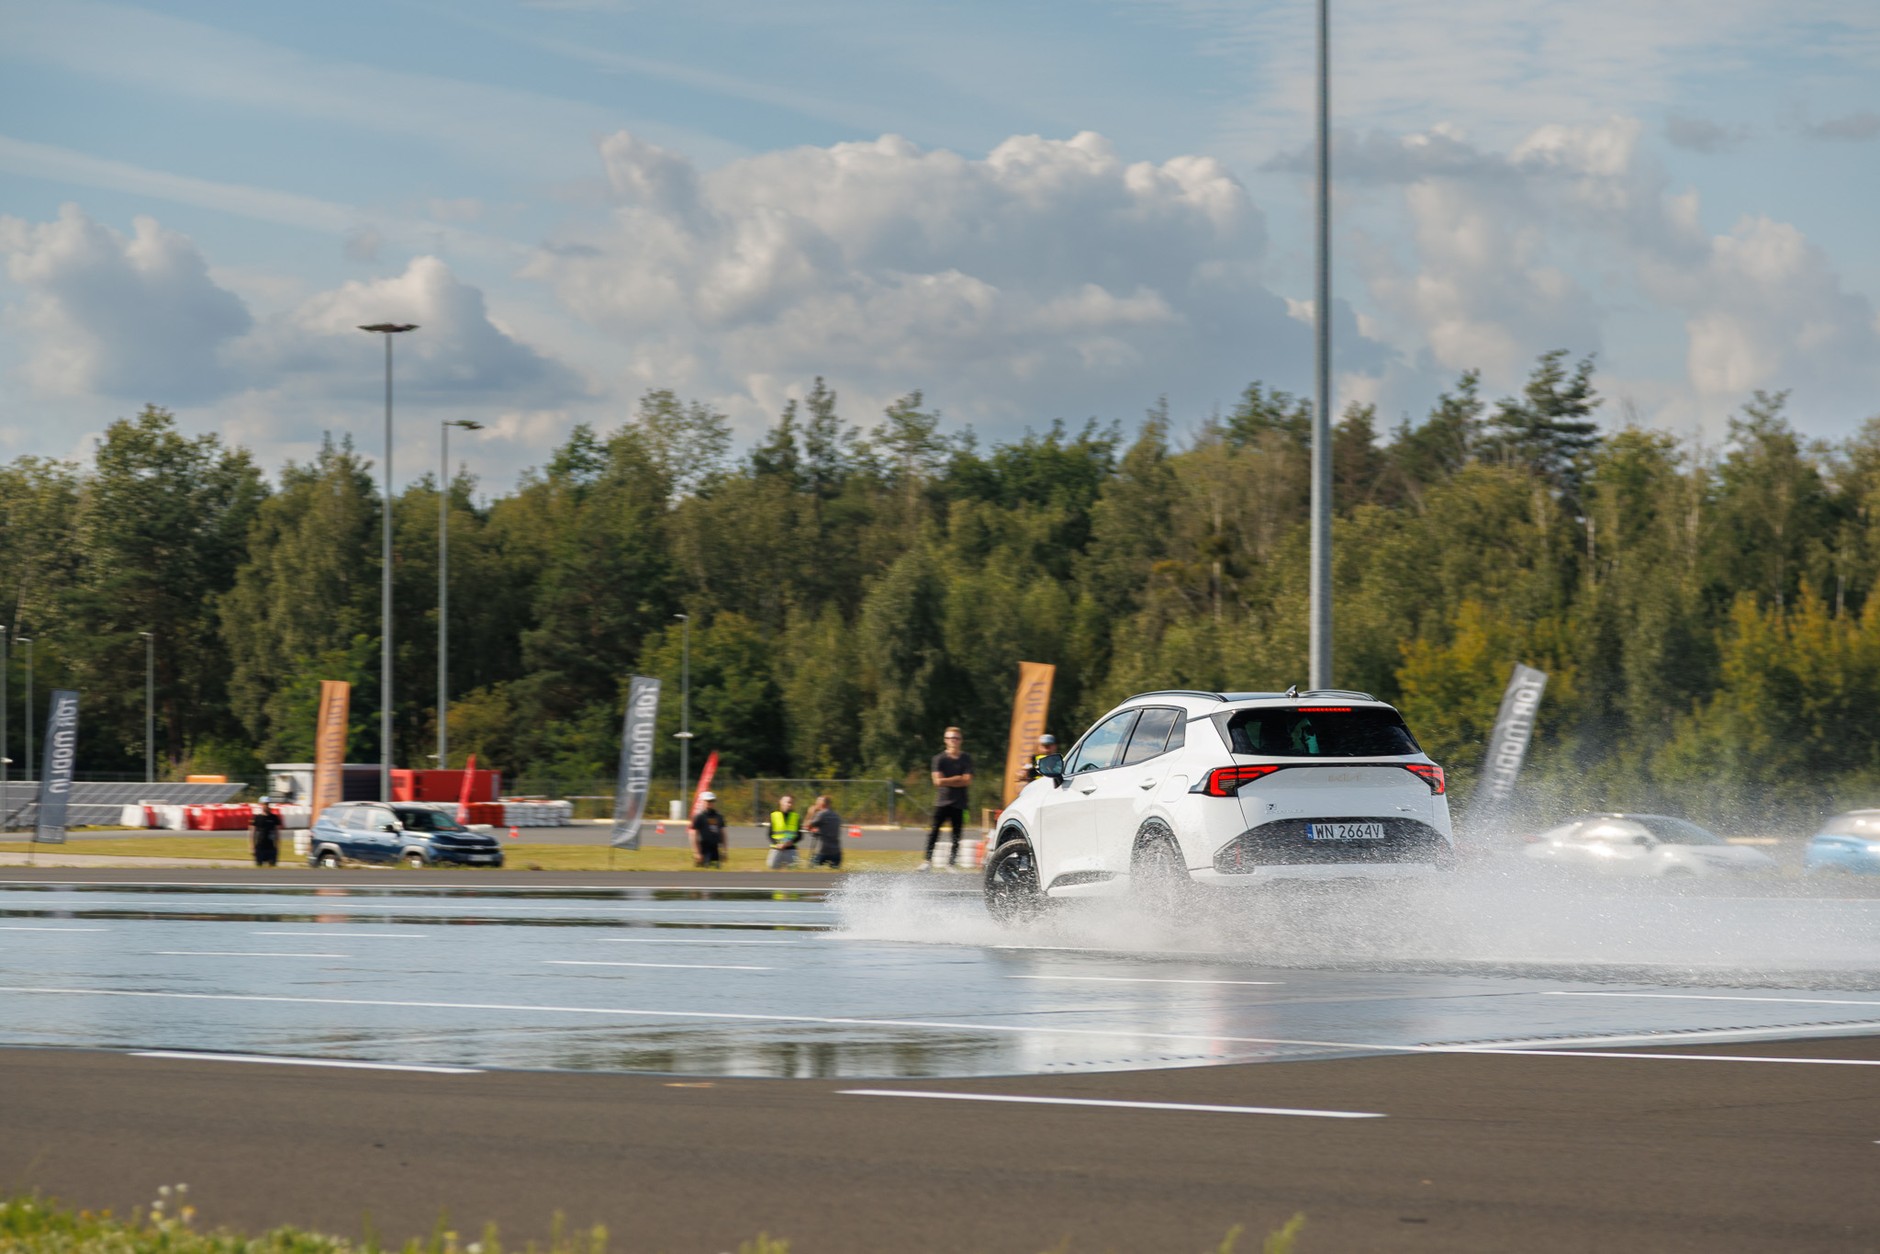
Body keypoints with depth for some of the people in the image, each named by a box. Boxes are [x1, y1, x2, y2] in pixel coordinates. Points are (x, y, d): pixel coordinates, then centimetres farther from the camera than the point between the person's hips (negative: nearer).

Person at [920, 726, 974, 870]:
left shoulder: (966, 759, 6)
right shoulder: (939, 758, 2)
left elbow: (967, 781, -3)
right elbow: (938, 781, -8)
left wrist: (947, 781, -7)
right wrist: (958, 779, -6)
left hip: (958, 803, 1)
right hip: (942, 801, -1)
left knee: (956, 834, 0)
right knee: (934, 831, -6)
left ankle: (951, 862, 5)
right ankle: (928, 860, 0)